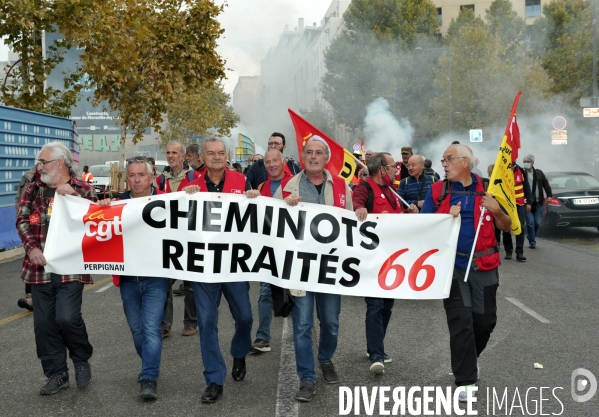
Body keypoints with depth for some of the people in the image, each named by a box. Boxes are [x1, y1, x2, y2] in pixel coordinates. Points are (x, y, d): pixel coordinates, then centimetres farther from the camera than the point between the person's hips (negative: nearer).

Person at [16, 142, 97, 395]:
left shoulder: (83, 189, 1)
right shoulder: (34, 189, 10)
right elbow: (22, 220, 6)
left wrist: (73, 196, -19)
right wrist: (32, 248, -9)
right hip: (40, 267, 4)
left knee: (67, 318, -14)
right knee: (43, 323, 6)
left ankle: (82, 359, 16)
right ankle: (56, 374, 20)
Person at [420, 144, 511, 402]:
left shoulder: (486, 189, 4)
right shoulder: (437, 191, 1)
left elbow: (506, 227, 9)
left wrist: (497, 211, -12)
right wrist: (447, 217, -16)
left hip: (484, 265, 2)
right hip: (452, 265, -2)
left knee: (485, 319, 10)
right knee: (461, 322, -2)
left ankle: (468, 358, 38)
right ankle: (466, 380, 6)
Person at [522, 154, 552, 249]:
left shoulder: (539, 173, 8)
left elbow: (546, 184, 11)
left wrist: (549, 195, 3)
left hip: (538, 202, 4)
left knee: (537, 222, 7)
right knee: (530, 222, -7)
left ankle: (531, 237, 29)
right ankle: (532, 241, 2)